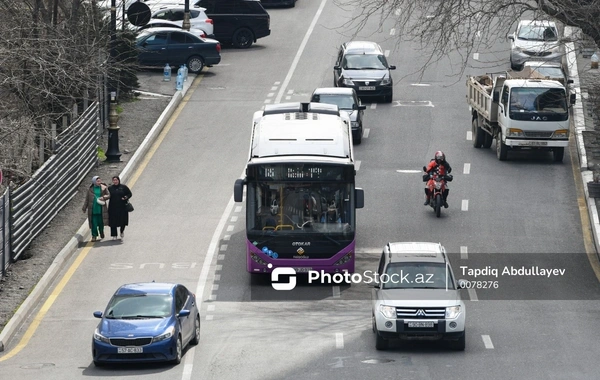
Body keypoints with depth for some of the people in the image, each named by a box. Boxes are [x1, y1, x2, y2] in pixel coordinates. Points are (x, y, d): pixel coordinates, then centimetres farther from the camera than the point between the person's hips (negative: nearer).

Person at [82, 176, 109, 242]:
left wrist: (103, 197, -18)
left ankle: (101, 233, 34)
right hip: (93, 209, 0)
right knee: (94, 223, -2)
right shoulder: (90, 190, 3)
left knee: (101, 222, 8)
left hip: (101, 209, 0)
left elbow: (108, 195, 3)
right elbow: (87, 199, 8)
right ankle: (94, 236, 4)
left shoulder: (104, 188, 3)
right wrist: (84, 208, 9)